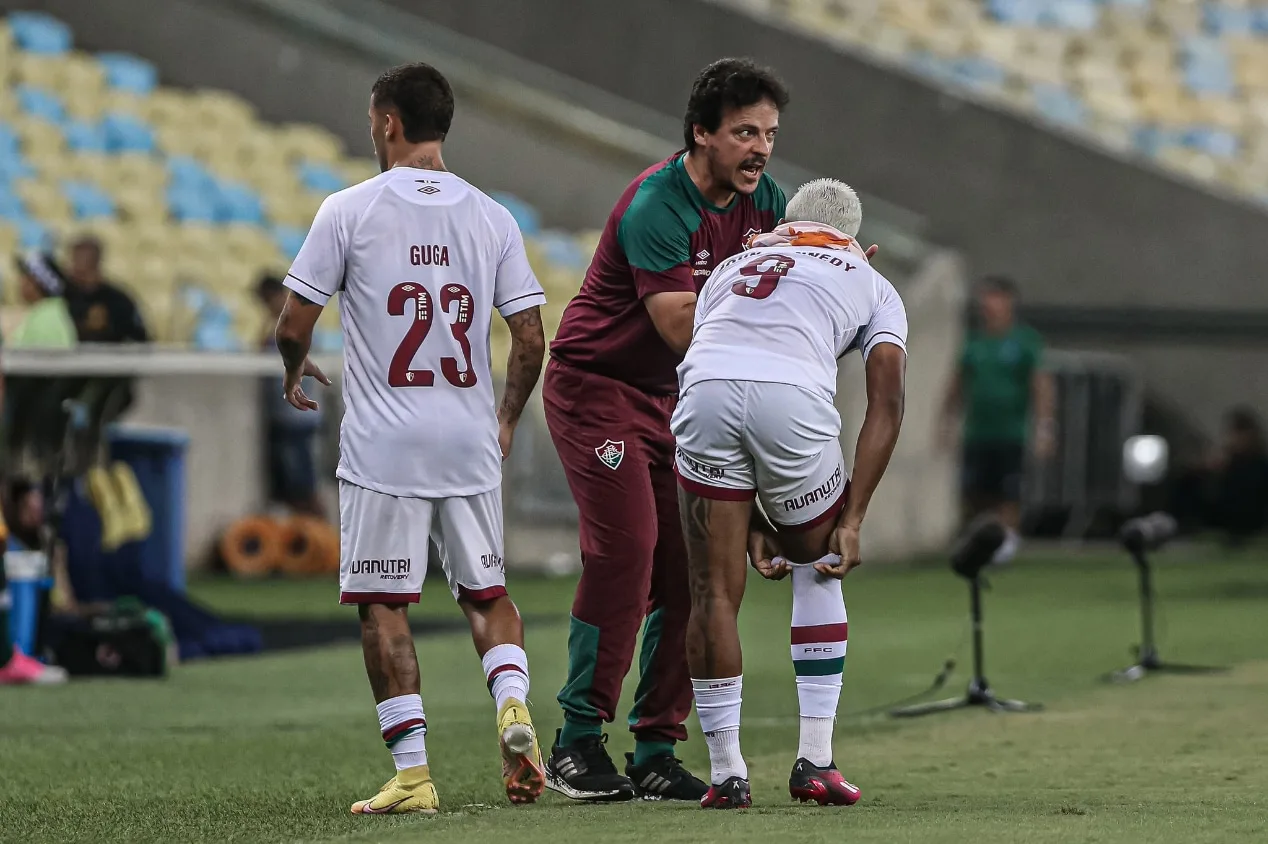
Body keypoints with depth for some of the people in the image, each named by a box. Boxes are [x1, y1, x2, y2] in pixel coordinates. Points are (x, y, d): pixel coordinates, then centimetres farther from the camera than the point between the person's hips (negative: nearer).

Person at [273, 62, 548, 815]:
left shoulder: (349, 211, -6)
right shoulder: (491, 218, 4)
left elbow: (294, 324, -4)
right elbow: (531, 341, 3)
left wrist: (296, 371, 19)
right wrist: (507, 419, 20)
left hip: (384, 443, -3)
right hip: (470, 442, 3)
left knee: (384, 603, 2)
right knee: (487, 591, 17)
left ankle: (412, 772, -3)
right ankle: (514, 701, -9)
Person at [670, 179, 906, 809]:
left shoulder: (731, 270, 39)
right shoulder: (872, 287, 30)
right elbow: (885, 405, 15)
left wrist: (750, 523, 30)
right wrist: (852, 520, 13)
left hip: (707, 393, 1)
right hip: (794, 397, -1)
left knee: (714, 591, 12)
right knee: (819, 567, 22)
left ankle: (726, 772, 12)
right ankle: (815, 761, 16)